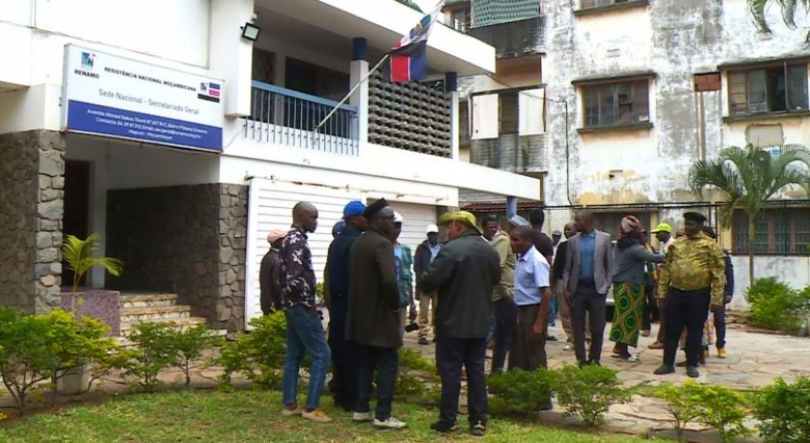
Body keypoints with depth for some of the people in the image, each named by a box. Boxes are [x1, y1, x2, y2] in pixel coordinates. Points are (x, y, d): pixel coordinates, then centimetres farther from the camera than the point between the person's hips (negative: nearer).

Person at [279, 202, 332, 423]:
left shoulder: (290, 239, 14)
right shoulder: (297, 240, -17)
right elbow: (295, 278, -28)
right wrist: (309, 303, -16)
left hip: (292, 305, 10)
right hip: (301, 306, -10)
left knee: (294, 354, 13)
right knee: (321, 354, -6)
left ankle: (289, 404, 18)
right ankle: (311, 407, -3)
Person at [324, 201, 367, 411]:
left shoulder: (336, 242, 13)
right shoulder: (356, 242, -15)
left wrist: (333, 297, 17)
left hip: (337, 301, 9)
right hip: (352, 303, -9)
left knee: (339, 348, 13)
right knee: (353, 352, -2)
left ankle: (340, 394, 20)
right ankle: (351, 398, 3)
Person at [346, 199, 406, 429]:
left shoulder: (358, 243, 12)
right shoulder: (382, 243, -17)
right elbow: (389, 280, -29)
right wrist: (395, 305, -13)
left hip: (362, 313, 9)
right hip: (380, 314, -9)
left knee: (366, 362, 15)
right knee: (388, 364, -2)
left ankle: (361, 409, 20)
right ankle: (383, 415, -1)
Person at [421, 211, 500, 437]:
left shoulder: (452, 249, -18)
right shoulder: (491, 251, 7)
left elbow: (429, 281, -21)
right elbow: (495, 279, 22)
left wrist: (425, 278, 1)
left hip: (452, 322, -6)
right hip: (479, 322, 6)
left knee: (450, 371, 2)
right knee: (476, 371, 11)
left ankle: (448, 419, 8)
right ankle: (479, 420, 12)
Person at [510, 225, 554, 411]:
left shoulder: (537, 261, -19)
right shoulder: (521, 259, 8)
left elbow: (546, 293, -23)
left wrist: (539, 323, -25)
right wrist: (520, 315, 16)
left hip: (534, 310, -9)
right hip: (524, 310, 9)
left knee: (536, 356, -1)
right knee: (524, 355, 16)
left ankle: (542, 399, 9)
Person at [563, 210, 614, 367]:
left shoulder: (604, 238, 2)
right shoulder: (573, 240, 6)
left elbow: (609, 265, 4)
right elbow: (568, 267, 7)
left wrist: (606, 286, -2)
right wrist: (566, 288, -1)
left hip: (597, 289, -1)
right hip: (578, 289, 1)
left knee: (598, 327, 3)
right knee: (577, 327, 3)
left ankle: (594, 360, 17)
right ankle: (581, 360, 11)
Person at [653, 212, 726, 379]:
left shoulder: (710, 245, -4)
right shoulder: (675, 244, 9)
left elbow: (718, 273, -7)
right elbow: (666, 269, 12)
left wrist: (717, 299, -12)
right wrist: (662, 293, 7)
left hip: (698, 294, -3)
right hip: (675, 293, 3)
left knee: (695, 331, 6)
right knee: (672, 329, 7)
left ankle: (692, 365, 18)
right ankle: (668, 363, 16)